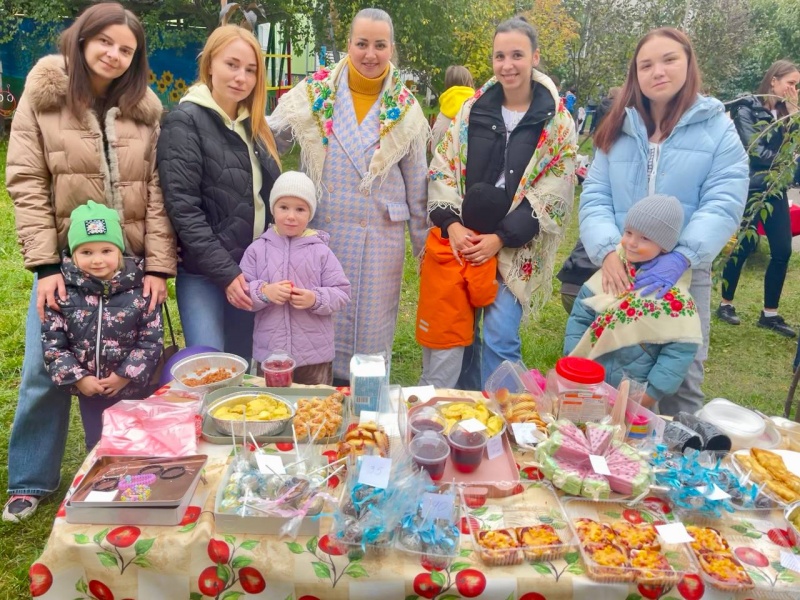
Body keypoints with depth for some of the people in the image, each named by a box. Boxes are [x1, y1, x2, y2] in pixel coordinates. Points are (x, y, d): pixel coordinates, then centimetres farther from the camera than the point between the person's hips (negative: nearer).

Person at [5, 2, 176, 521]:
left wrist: (158, 266, -8)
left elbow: (158, 191, 0)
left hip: (131, 263, 1)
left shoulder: (146, 108, 5)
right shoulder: (44, 95, 0)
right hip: (66, 260, -1)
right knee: (45, 372, 3)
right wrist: (45, 264, -13)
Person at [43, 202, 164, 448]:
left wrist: (126, 375, -15)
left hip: (136, 388, -1)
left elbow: (152, 339, -12)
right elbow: (51, 341, -7)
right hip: (90, 391, 2)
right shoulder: (64, 290, -10)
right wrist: (78, 378, -12)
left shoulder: (140, 288, -14)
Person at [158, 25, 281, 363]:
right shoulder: (185, 122, -8)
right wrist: (225, 272, -18)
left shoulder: (255, 126, 12)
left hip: (253, 271, 6)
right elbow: (183, 208, -16)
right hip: (204, 274, -6)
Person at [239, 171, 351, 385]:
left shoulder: (320, 251, -2)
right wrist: (264, 292, -19)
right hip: (269, 353, 1)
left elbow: (342, 293, -3)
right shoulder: (257, 249, 1)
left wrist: (315, 299, -20)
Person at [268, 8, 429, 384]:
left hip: (379, 237, 0)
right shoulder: (316, 93, 1)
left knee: (369, 329, 8)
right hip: (320, 230, 0)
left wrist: (423, 244, 9)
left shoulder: (405, 109, 4)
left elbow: (416, 184, 8)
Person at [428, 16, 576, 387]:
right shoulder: (472, 109, 6)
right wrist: (451, 223, -12)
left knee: (499, 338, -8)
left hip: (517, 249, -3)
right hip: (462, 240, 3)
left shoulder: (557, 121, -2)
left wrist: (501, 238, -15)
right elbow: (442, 169, 4)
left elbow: (553, 194, -7)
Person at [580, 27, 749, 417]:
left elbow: (723, 203, -10)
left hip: (685, 275, -2)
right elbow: (594, 198, -1)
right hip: (619, 272, 2)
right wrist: (608, 251, -20)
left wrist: (681, 257, -25)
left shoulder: (716, 127, 0)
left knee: (680, 381, 4)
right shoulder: (618, 130, 7)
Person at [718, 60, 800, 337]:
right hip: (750, 189, -6)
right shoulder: (748, 109, -6)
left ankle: (769, 313, 14)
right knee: (743, 248, 2)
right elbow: (755, 151, -15)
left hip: (775, 190, 7)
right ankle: (725, 304, 20)